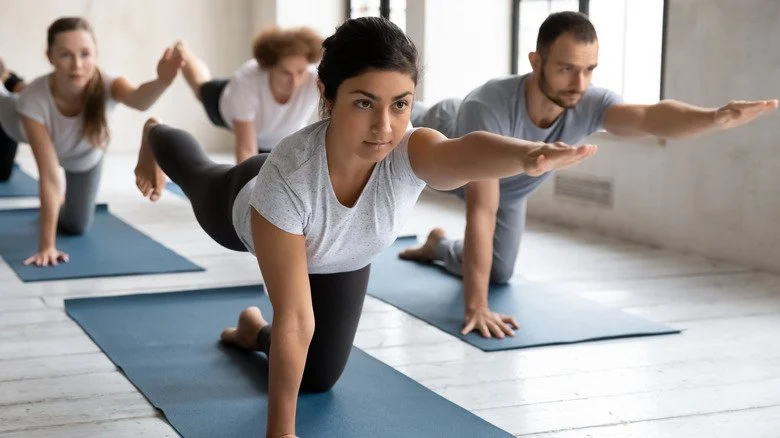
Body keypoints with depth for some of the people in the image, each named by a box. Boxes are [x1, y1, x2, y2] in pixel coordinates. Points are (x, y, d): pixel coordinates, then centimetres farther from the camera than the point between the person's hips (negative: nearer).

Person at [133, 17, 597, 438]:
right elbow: (294, 320, -44)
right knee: (195, 172, 34)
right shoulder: (286, 177, -49)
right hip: (243, 211, -1)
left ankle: (254, 331, 40)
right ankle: (154, 135, 69)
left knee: (318, 376, 8)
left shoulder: (411, 152, -46)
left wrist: (528, 154, -94)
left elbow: (466, 152, -72)